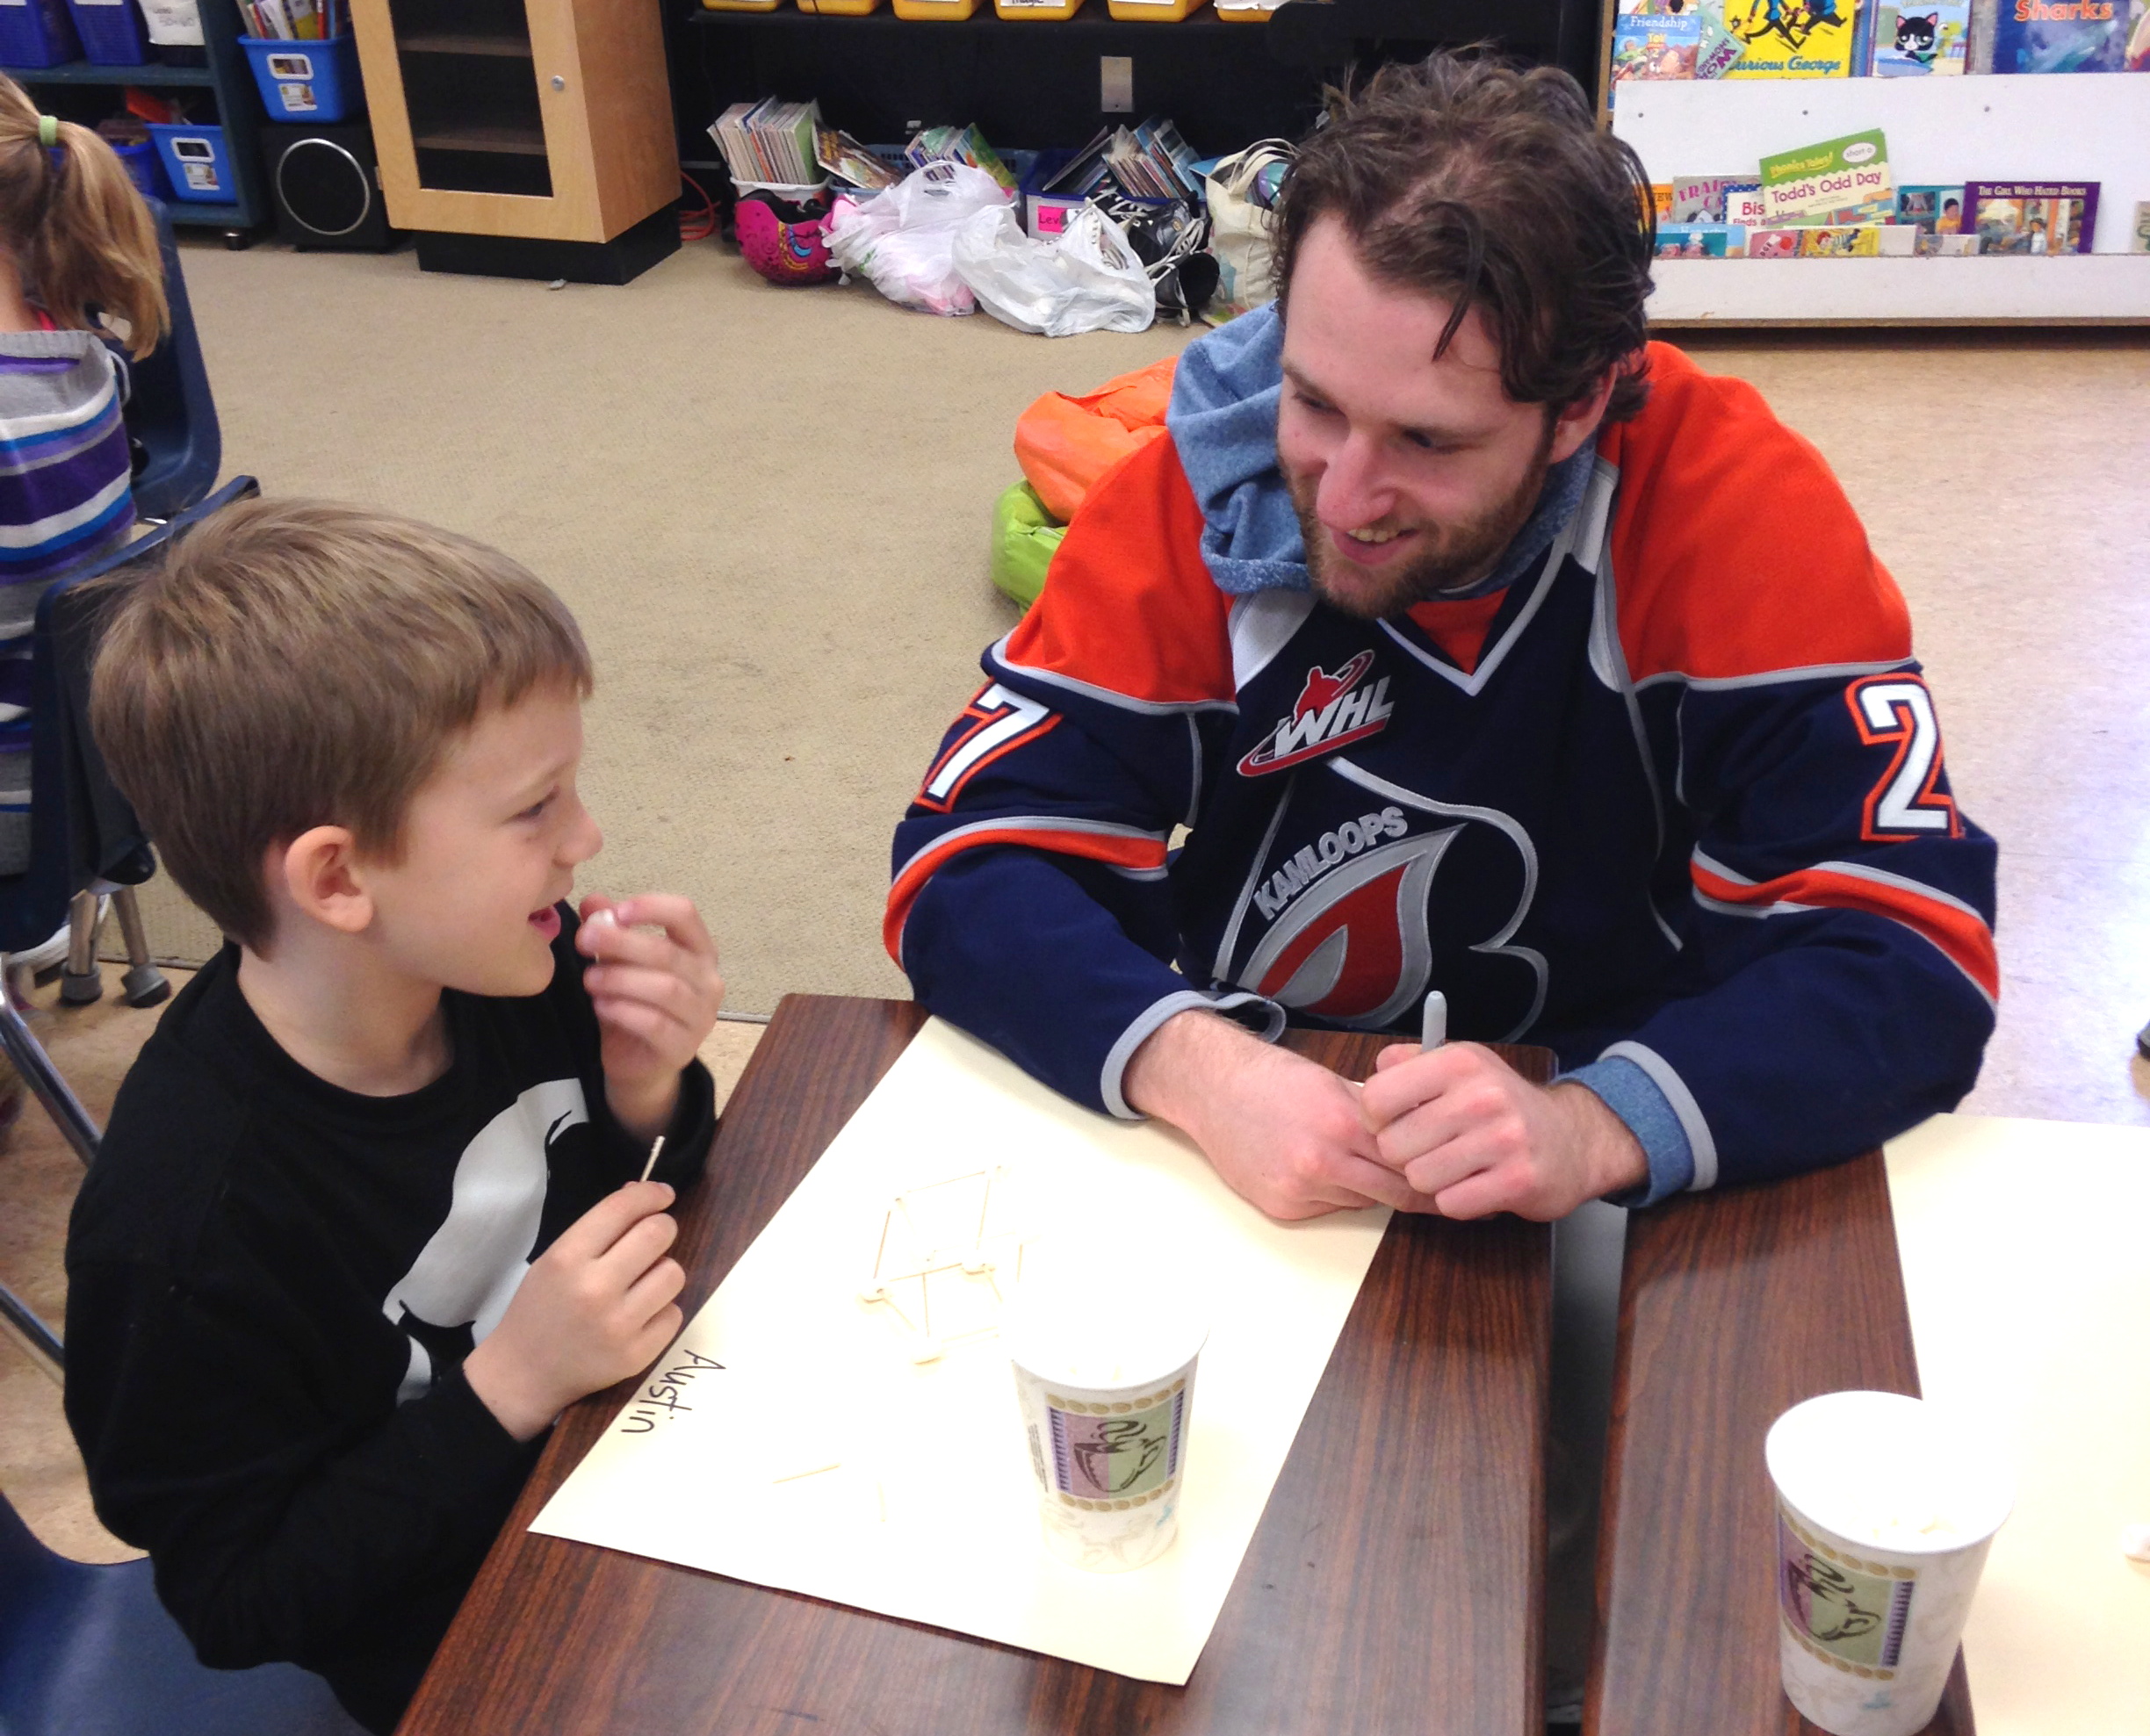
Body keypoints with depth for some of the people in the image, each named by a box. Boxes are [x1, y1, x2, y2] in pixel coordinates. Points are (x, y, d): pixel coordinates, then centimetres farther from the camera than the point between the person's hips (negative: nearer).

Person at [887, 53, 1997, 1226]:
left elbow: (1908, 956, -18)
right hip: (1244, 1181, 1)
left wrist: (1593, 1128, -35)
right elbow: (974, 867, -13)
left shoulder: (1743, 519, -17)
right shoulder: (1200, 493, -13)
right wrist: (1193, 1066, -32)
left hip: (1621, 1216, 0)